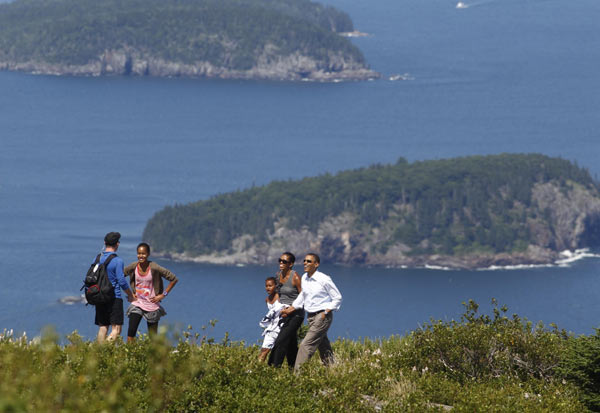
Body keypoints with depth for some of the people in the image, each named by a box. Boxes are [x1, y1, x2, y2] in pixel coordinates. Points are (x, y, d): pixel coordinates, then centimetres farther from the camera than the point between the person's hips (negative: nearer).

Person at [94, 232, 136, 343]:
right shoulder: (117, 261, -11)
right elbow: (122, 281, -11)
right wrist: (130, 295, 4)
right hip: (114, 298, -6)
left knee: (102, 327, 11)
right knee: (116, 329, -6)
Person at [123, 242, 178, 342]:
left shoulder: (154, 268, -14)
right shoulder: (133, 267, -6)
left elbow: (173, 279, -7)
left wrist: (163, 295, -9)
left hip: (151, 304, -2)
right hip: (137, 303, 2)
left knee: (153, 337, 5)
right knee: (131, 332, -11)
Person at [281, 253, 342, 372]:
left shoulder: (324, 280, -14)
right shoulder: (304, 278, 6)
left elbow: (337, 298, -6)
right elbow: (302, 295, 20)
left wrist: (326, 312, -12)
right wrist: (291, 308, 13)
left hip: (321, 316, -7)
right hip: (310, 316, 7)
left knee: (306, 345, -13)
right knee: (324, 348, 12)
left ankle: (297, 373, -15)